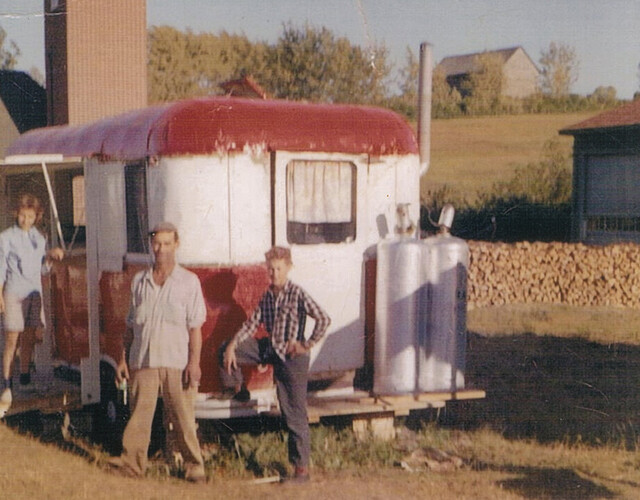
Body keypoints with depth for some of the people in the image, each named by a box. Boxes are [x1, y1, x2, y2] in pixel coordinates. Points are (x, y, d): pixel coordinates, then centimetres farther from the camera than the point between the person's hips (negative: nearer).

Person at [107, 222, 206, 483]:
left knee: (182, 415, -1)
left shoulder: (189, 281, 3)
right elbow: (131, 324, 16)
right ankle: (132, 460, 2)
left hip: (176, 361, -3)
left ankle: (194, 465, 7)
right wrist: (123, 358, 11)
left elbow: (195, 327, 0)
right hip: (142, 360, 3)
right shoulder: (139, 281, 12)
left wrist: (194, 362, -9)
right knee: (139, 410, -2)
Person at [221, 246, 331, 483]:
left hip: (292, 356, -7)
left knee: (295, 413, -4)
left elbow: (324, 319, -22)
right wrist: (232, 346, -8)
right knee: (227, 350, 5)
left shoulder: (297, 294, -15)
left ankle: (302, 468, 1)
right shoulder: (267, 297, 6)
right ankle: (237, 388, 29)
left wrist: (307, 345, -17)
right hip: (271, 349, 7)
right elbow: (251, 324, 5)